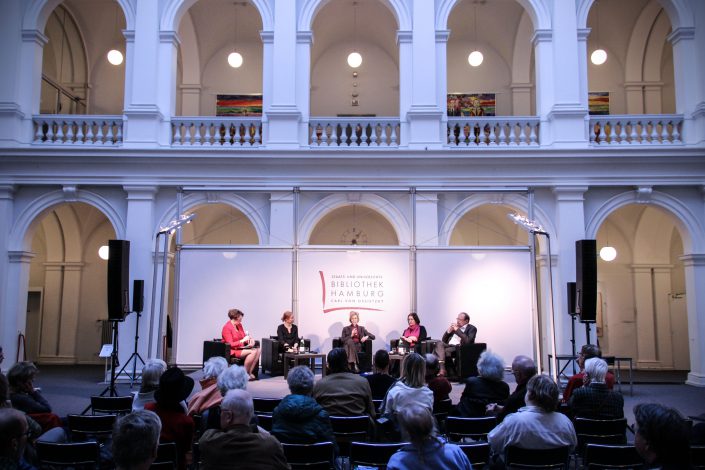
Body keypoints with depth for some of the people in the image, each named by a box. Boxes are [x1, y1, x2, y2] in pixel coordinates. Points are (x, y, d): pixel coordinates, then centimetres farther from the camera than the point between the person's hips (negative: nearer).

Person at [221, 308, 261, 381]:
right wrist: (243, 340, -25)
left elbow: (244, 336, 17)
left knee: (258, 350, -15)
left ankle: (250, 372, -14)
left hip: (241, 348, 8)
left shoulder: (239, 325, 10)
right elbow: (230, 344, -18)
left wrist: (250, 339, -5)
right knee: (252, 352, -27)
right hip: (232, 351, -8)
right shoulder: (227, 327, -13)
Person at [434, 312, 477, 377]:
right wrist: (448, 331, 4)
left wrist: (457, 330, -11)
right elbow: (443, 340, 22)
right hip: (448, 346, 6)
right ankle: (442, 369, -41)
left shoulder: (472, 328, 6)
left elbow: (468, 341, -14)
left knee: (441, 352, -31)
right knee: (439, 343, -30)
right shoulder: (454, 327, 23)